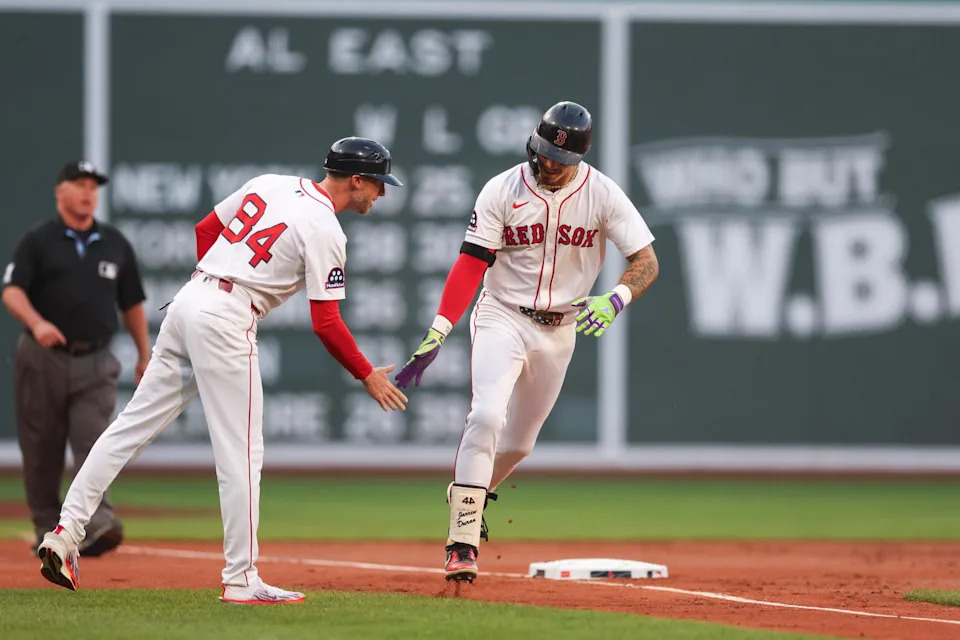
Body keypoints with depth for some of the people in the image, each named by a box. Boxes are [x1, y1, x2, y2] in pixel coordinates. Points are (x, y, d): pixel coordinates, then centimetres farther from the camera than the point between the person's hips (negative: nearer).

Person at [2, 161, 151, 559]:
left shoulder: (115, 245, 12)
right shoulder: (37, 242, 1)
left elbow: (131, 303, 18)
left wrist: (145, 355, 13)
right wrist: (37, 323, -31)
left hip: (95, 362, 1)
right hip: (43, 359, -1)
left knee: (93, 444, -14)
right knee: (42, 451, 3)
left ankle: (97, 524, -25)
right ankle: (47, 529, 14)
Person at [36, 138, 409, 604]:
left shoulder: (271, 184, 14)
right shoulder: (325, 232, -8)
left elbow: (205, 228, 22)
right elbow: (326, 324, -10)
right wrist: (368, 376, 2)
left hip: (187, 301, 8)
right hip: (226, 322, -8)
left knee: (134, 424, 9)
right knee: (241, 452, -3)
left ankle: (66, 530, 5)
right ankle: (240, 580, -1)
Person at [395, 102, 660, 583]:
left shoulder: (602, 195, -8)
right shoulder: (502, 191, -12)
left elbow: (647, 262, -10)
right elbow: (471, 265, -15)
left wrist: (615, 299, -31)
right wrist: (436, 335, -26)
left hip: (560, 328, 3)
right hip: (502, 318, -3)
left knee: (519, 440, 11)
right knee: (487, 415, -24)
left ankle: (474, 493, 43)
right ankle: (463, 542, -25)